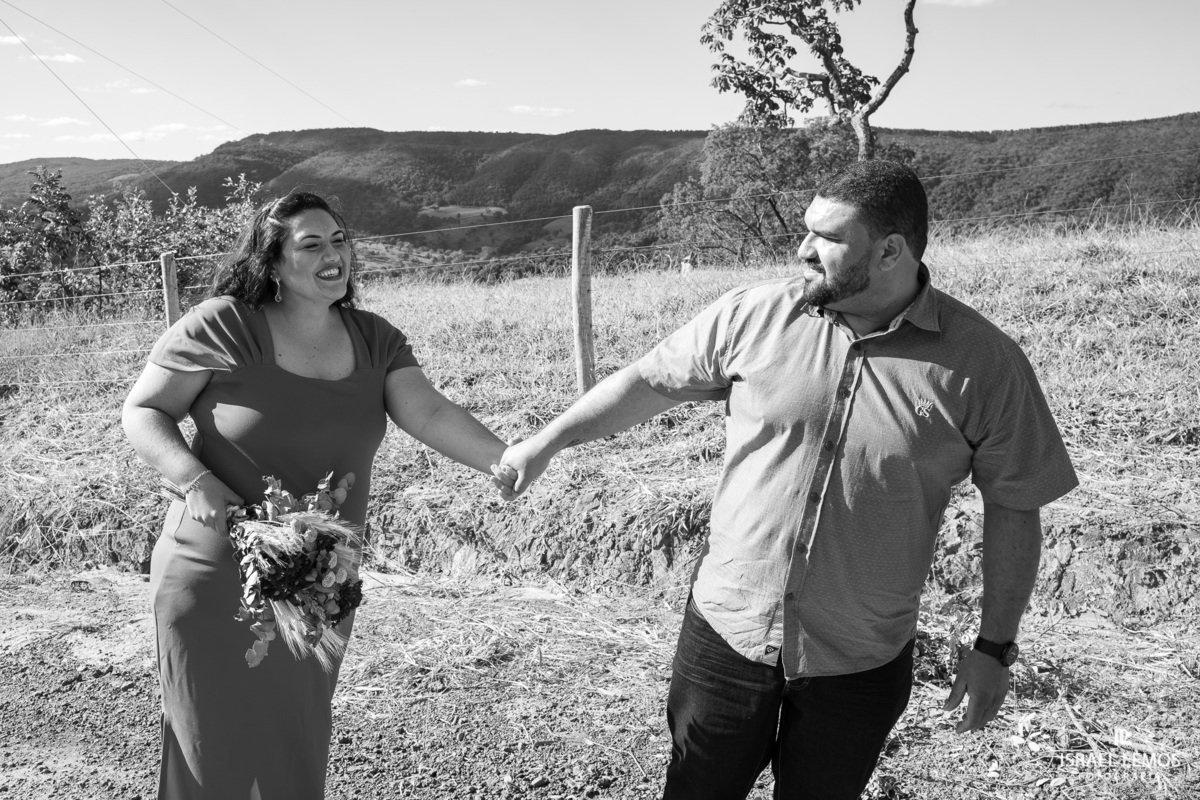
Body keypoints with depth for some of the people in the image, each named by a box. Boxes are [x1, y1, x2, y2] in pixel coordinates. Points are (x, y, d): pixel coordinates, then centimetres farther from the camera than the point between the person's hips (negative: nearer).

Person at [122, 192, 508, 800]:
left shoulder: (375, 340, 0)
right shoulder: (222, 326, -13)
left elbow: (430, 414, -11)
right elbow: (141, 413, -6)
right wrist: (194, 480, -23)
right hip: (220, 583, -4)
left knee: (300, 744, 17)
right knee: (220, 751, 8)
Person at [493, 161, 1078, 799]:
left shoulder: (984, 364, -11)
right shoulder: (755, 314, -7)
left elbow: (1013, 508, -2)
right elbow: (652, 380, 5)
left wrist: (993, 649, 0)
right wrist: (547, 442, 6)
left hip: (859, 668, -1)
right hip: (725, 628, 1)